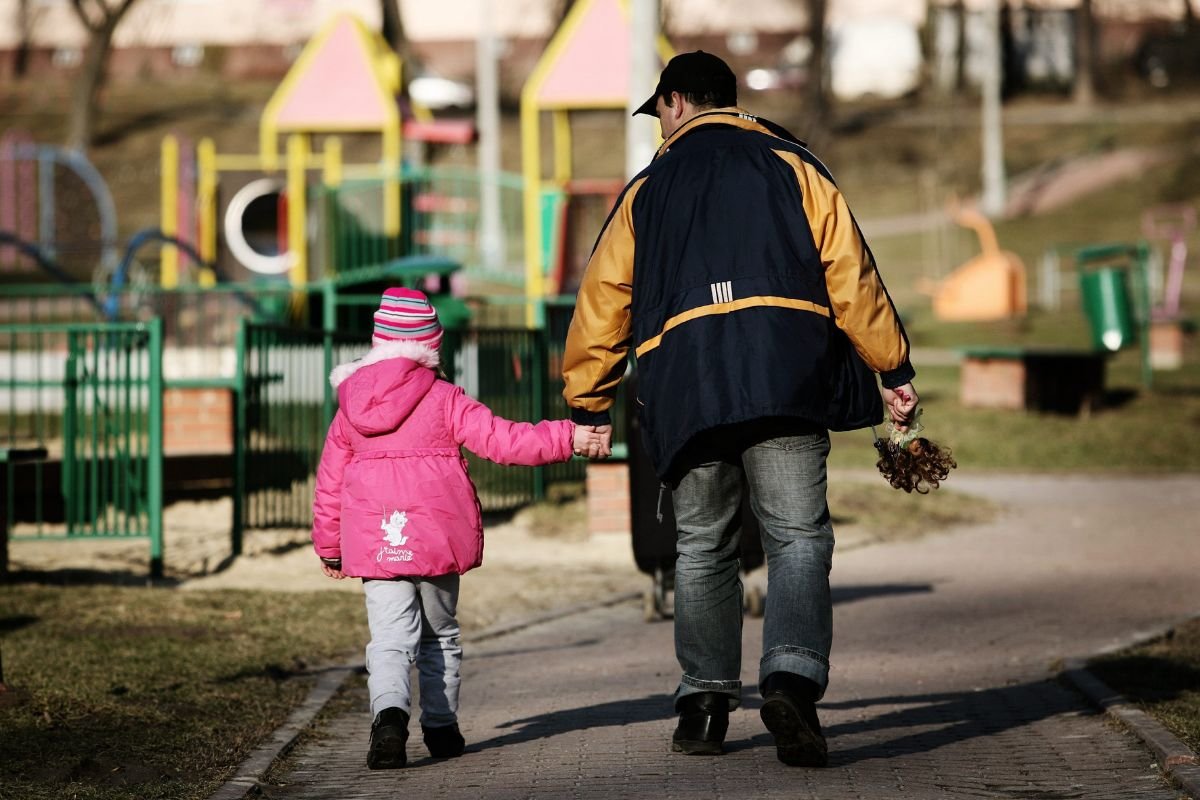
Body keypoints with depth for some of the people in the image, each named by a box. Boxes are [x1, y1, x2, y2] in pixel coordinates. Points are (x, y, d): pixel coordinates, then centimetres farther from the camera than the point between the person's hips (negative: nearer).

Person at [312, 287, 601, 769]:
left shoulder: (350, 408, 7)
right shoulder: (443, 399, -3)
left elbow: (328, 484, 11)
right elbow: (500, 440, -10)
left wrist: (328, 547, 22)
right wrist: (567, 439, -4)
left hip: (374, 544, 1)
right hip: (437, 539, -1)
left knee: (390, 639, -5)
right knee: (439, 635, 17)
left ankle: (389, 714, -30)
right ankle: (441, 726, 22)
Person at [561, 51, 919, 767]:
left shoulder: (649, 189, 19)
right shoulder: (790, 165, 14)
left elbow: (602, 299, 19)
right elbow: (849, 272, 5)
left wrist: (590, 407, 26)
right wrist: (892, 371, 7)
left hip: (684, 380, 2)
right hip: (784, 374, -1)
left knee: (703, 546, 12)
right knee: (798, 535, -4)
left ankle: (706, 700, 10)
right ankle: (792, 677, -25)